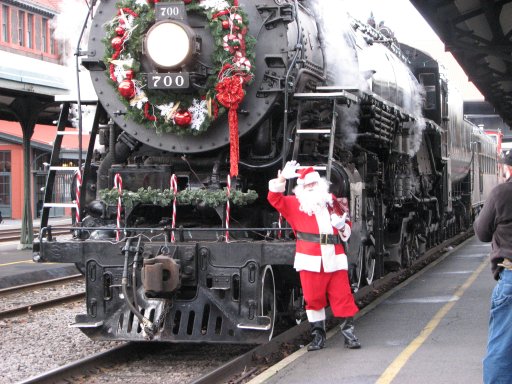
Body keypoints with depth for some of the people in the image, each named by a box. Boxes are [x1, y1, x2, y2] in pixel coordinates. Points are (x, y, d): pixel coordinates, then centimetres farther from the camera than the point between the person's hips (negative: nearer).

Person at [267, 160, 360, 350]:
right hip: (310, 261, -2)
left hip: (334, 259, 2)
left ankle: (349, 332, 6)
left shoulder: (331, 201, 17)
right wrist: (282, 179, -16)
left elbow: (346, 225, 24)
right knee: (314, 298, 3)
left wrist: (342, 226, 0)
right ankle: (318, 335, 13)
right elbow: (275, 199, -3)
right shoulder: (295, 204, 9)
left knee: (342, 295, 0)